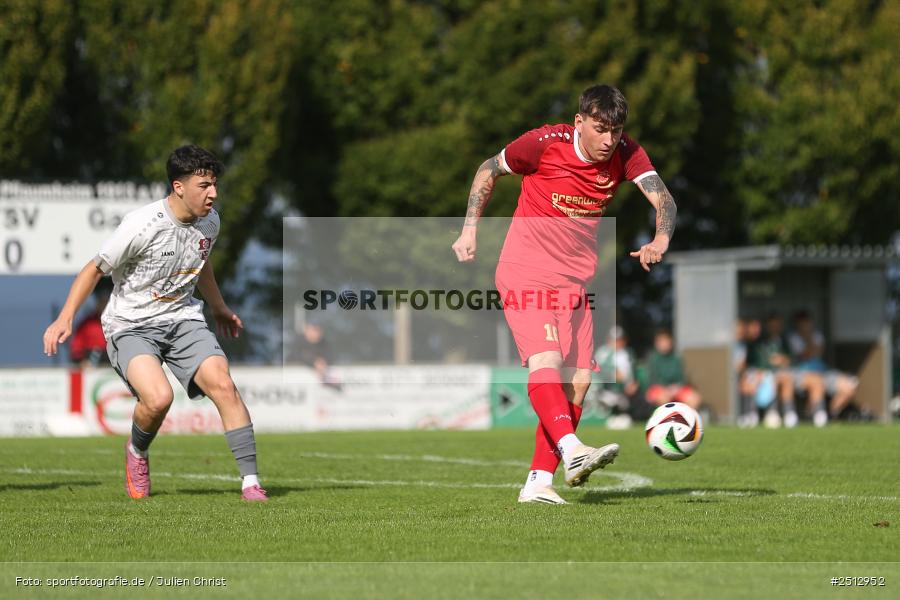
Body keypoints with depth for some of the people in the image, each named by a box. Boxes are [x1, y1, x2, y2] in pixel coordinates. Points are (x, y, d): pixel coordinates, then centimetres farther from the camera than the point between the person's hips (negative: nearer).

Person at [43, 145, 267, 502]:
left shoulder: (209, 221, 1)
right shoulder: (141, 225, -20)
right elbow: (95, 269, -8)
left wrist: (219, 308, 36)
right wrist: (65, 318, -15)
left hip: (183, 318, 5)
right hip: (130, 326, -5)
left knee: (223, 385, -19)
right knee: (158, 398, -29)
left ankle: (250, 482, -15)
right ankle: (137, 452, 6)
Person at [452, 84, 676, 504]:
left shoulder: (626, 154, -4)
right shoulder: (545, 143, -13)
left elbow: (663, 200, -15)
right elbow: (489, 171, 2)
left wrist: (660, 240, -35)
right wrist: (470, 230, -2)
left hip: (575, 281, 5)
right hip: (525, 275, -5)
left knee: (578, 381, -1)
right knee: (546, 360, -25)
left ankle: (538, 482, 3)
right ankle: (572, 452, -41)